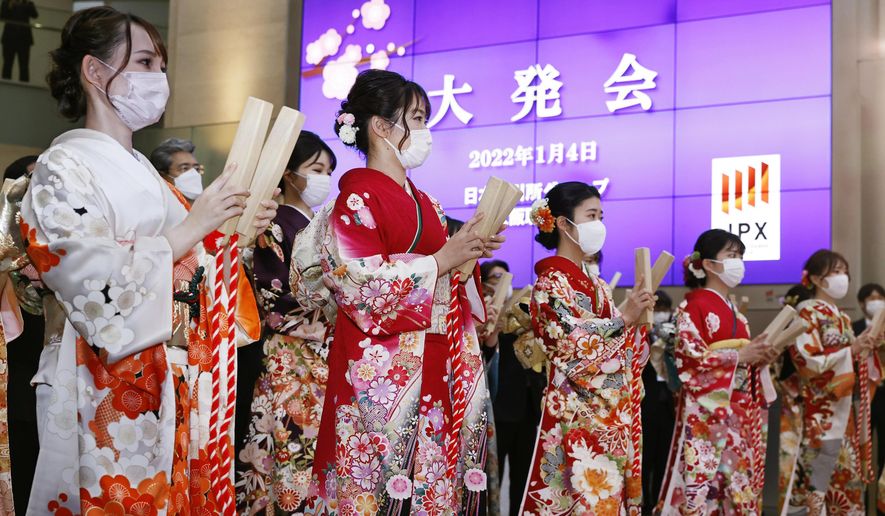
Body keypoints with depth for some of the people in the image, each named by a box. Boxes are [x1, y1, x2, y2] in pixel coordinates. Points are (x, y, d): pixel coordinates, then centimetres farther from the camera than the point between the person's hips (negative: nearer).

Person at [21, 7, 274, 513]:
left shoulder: (144, 173, 16)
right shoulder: (64, 168, -8)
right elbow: (98, 286, -20)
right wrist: (193, 227, -16)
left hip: (175, 389, 7)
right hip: (108, 396, -7)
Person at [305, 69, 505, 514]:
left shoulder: (423, 203, 17)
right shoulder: (357, 199, -7)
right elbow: (360, 285, -18)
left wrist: (469, 253, 3)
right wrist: (441, 261, -14)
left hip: (435, 367, 8)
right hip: (382, 367, -8)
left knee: (433, 480, 6)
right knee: (380, 479, -4)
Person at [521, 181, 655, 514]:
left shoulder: (594, 284, 17)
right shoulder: (551, 282, -7)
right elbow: (572, 348, -16)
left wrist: (638, 321, 5)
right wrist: (625, 319, -19)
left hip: (609, 415, 8)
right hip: (576, 418, -8)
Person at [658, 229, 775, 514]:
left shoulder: (735, 313, 19)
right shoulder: (693, 306, -6)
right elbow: (689, 359, -16)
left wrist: (759, 357, 3)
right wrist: (740, 355, -15)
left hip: (741, 410, 8)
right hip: (706, 410, -8)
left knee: (739, 484, 6)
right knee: (705, 482, -9)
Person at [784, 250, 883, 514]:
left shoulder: (844, 319, 17)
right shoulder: (808, 313, -6)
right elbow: (808, 362, -16)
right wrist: (851, 350, -18)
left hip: (849, 408, 8)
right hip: (824, 411, -8)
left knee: (848, 473, 7)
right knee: (821, 479, -9)